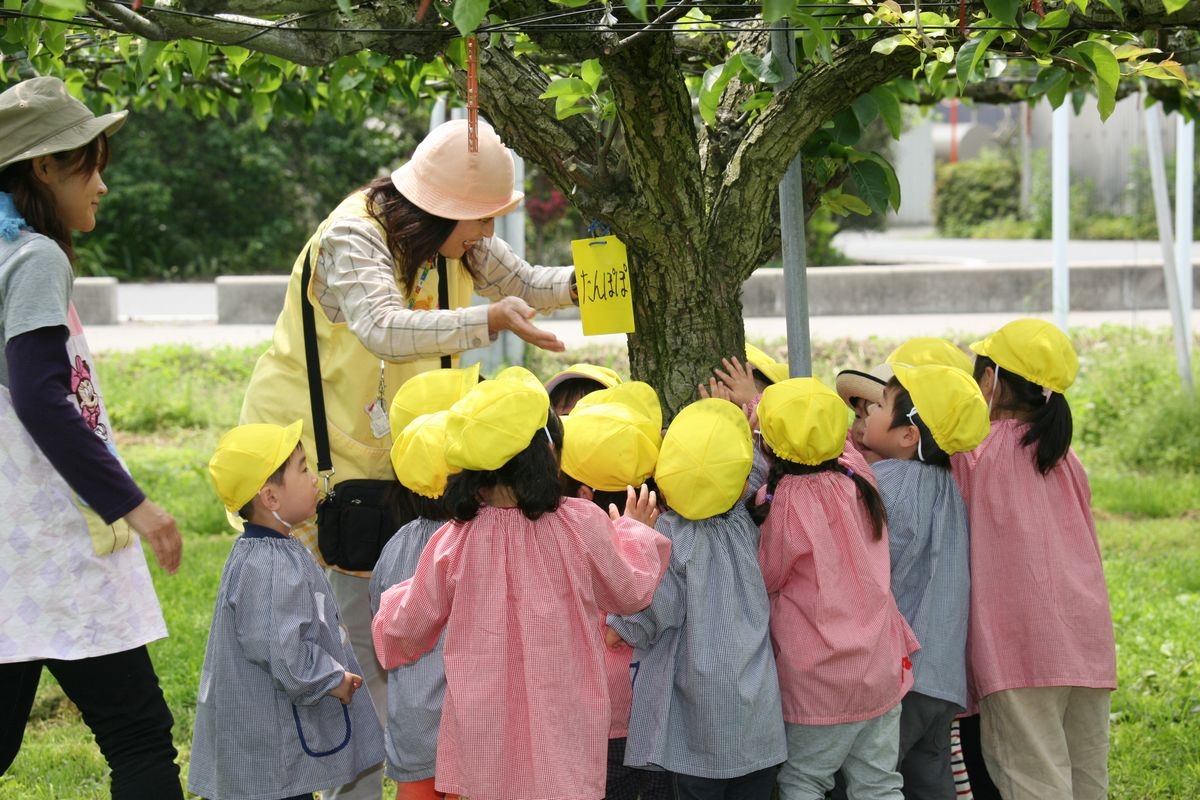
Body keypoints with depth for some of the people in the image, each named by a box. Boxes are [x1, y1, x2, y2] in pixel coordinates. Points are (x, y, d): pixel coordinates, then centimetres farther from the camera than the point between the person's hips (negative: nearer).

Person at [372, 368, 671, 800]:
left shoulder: (453, 542, -9)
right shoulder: (582, 523, -11)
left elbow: (407, 628, 5)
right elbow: (631, 591, 7)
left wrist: (392, 602, 29)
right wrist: (633, 530, 26)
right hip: (561, 729, 0)